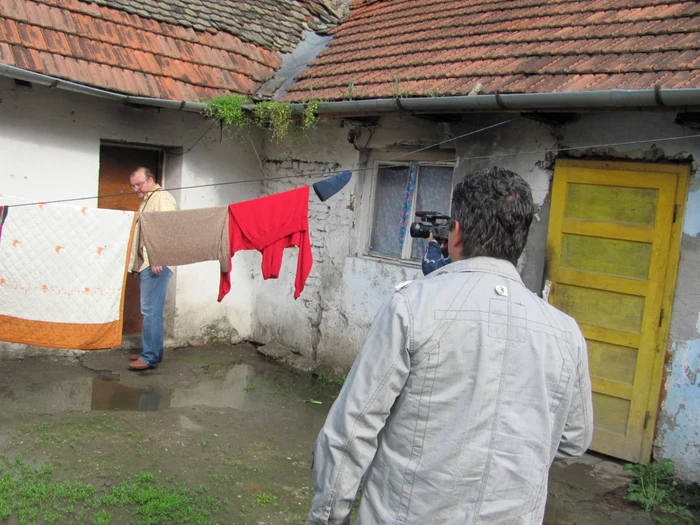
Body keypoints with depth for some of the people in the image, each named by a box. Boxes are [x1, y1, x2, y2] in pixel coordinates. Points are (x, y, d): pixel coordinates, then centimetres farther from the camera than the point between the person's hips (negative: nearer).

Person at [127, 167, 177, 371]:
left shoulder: (162, 198, -7)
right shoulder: (146, 201, 23)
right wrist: (138, 260, 18)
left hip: (155, 264, -10)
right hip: (145, 263, 10)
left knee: (151, 310, -10)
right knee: (151, 310, 12)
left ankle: (150, 356, -7)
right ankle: (150, 351, 17)